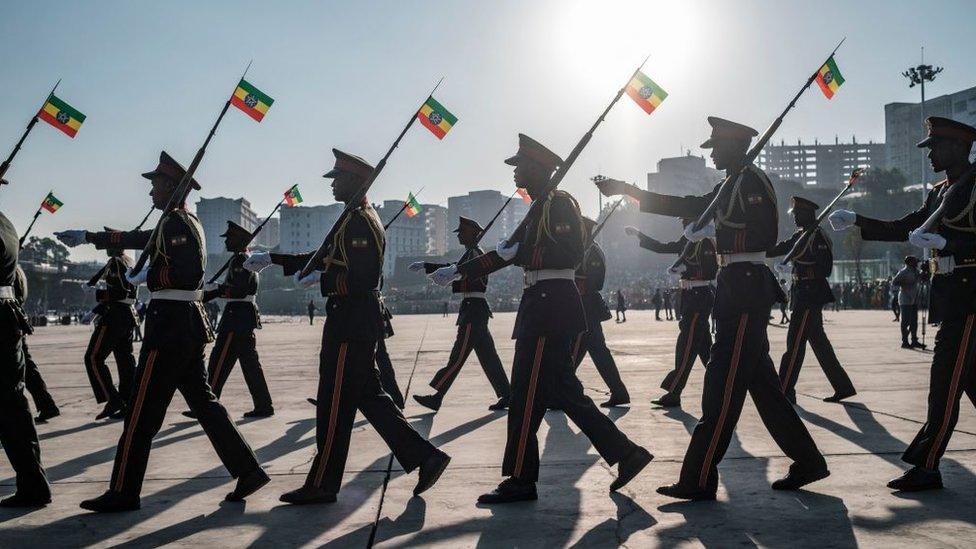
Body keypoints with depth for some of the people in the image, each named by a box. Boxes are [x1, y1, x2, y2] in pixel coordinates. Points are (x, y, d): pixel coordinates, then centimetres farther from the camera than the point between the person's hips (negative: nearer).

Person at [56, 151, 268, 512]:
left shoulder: (177, 223, -12)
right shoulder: (177, 223, 18)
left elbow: (190, 272, -24)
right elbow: (137, 238, 30)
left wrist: (148, 274, -13)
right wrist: (89, 237, 35)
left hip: (170, 323, -10)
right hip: (188, 324, 10)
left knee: (142, 411, -1)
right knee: (203, 402, 10)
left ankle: (123, 492, 8)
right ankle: (247, 472, 8)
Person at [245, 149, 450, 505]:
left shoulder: (360, 222, -15)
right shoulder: (358, 219, 18)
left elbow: (363, 278, -24)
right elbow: (326, 258, 23)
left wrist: (321, 279, -14)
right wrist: (272, 259, 22)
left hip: (351, 322, -11)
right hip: (356, 320, 11)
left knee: (335, 403, -1)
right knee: (368, 396, 13)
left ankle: (322, 484, 11)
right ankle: (425, 457, 12)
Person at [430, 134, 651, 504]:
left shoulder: (560, 203, -8)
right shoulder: (540, 209, 20)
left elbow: (572, 254, -20)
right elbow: (508, 252, 23)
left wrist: (522, 254, -14)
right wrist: (457, 272, 21)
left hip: (551, 304, -10)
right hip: (542, 304, 10)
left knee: (527, 392, -4)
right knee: (562, 390, 11)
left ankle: (520, 480, 5)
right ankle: (625, 454, 15)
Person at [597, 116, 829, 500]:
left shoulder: (753, 181, -10)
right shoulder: (730, 186, 19)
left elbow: (766, 237, -19)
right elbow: (683, 206, 21)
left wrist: (715, 231, -12)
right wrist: (627, 189, 20)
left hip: (745, 289, -10)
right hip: (738, 287, 10)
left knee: (722, 385, -8)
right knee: (761, 382, 13)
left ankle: (699, 480, -3)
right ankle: (807, 462, 21)